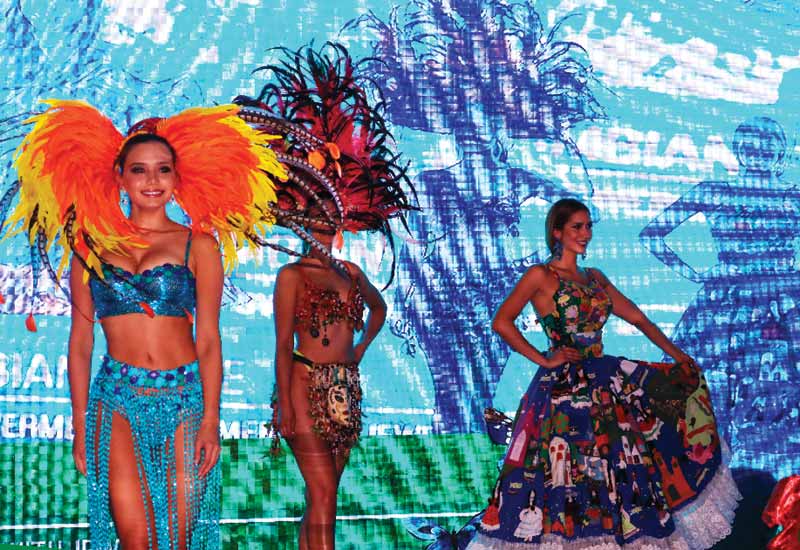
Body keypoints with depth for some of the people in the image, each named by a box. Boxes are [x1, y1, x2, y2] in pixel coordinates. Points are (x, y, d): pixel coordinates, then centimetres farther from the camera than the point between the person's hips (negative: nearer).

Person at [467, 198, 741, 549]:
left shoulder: (594, 278, 15)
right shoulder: (541, 276, -5)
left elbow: (636, 318, 14)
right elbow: (501, 322, -12)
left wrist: (678, 356, 5)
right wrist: (543, 359, -11)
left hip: (604, 382, 7)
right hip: (563, 388, -7)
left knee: (613, 472, 7)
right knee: (567, 473, -4)